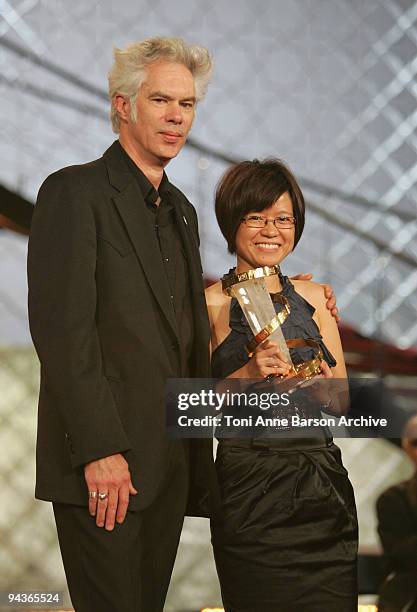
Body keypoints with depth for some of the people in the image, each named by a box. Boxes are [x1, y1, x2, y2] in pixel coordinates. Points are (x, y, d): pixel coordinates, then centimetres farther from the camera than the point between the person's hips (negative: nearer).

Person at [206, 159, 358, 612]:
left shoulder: (312, 298, 11)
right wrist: (245, 377, -20)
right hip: (251, 489, -4)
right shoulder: (212, 303, -3)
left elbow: (343, 401, 14)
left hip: (325, 485, 5)